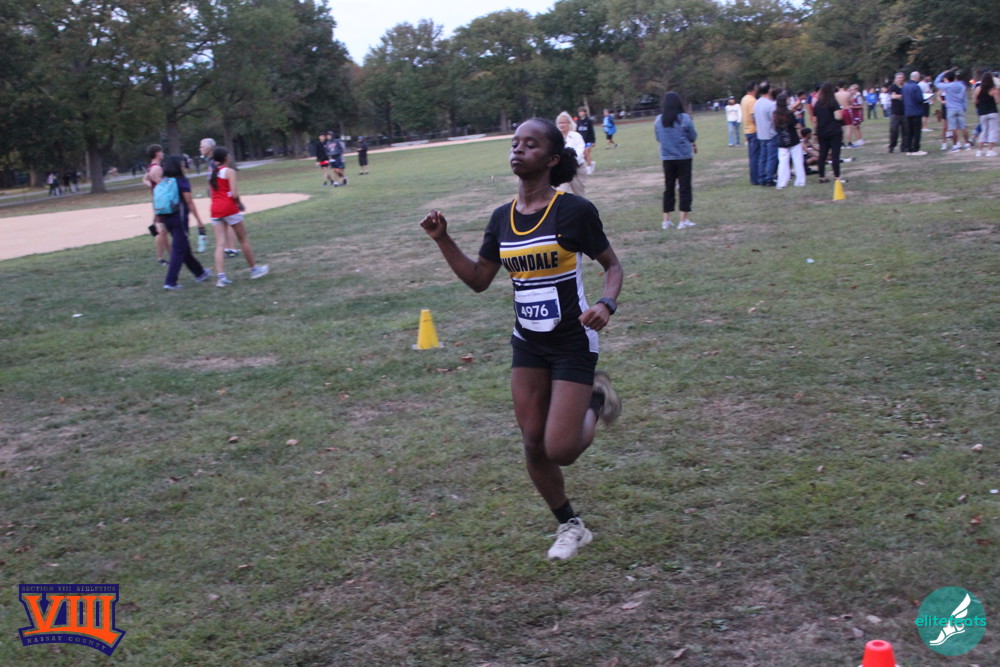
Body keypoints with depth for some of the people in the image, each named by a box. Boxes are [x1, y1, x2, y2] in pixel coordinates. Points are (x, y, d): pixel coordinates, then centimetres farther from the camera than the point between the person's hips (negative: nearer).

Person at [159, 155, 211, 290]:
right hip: (179, 218, -7)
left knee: (184, 248, 18)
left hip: (167, 219, 7)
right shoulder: (182, 181, -9)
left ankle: (199, 273, 33)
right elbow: (189, 202, -12)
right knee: (179, 250, -3)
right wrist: (199, 220, -9)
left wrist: (161, 221, 14)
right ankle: (170, 282, -6)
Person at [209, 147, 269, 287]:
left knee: (219, 244, 0)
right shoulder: (229, 171, -7)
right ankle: (254, 269, 20)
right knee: (244, 240, 10)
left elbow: (212, 192, 8)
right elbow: (234, 194, -15)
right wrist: (240, 203, 2)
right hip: (229, 208, -5)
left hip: (215, 210, 5)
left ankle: (220, 276, -11)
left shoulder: (212, 173, 12)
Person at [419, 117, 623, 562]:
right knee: (534, 446, 7)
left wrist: (606, 303, -24)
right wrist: (443, 241, -2)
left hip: (573, 342, -5)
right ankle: (570, 526, 29)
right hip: (528, 344, 6)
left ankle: (595, 400, 22)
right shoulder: (502, 219, 3)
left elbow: (612, 265, -5)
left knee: (560, 451, -10)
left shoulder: (574, 211, -14)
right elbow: (479, 280, 9)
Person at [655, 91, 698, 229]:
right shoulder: (684, 118, -11)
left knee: (668, 188, 13)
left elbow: (658, 138, 7)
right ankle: (683, 220, 3)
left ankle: (666, 220, 14)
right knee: (685, 187, 4)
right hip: (684, 157, -3)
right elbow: (693, 136, -3)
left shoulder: (658, 120, -2)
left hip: (667, 157, 3)